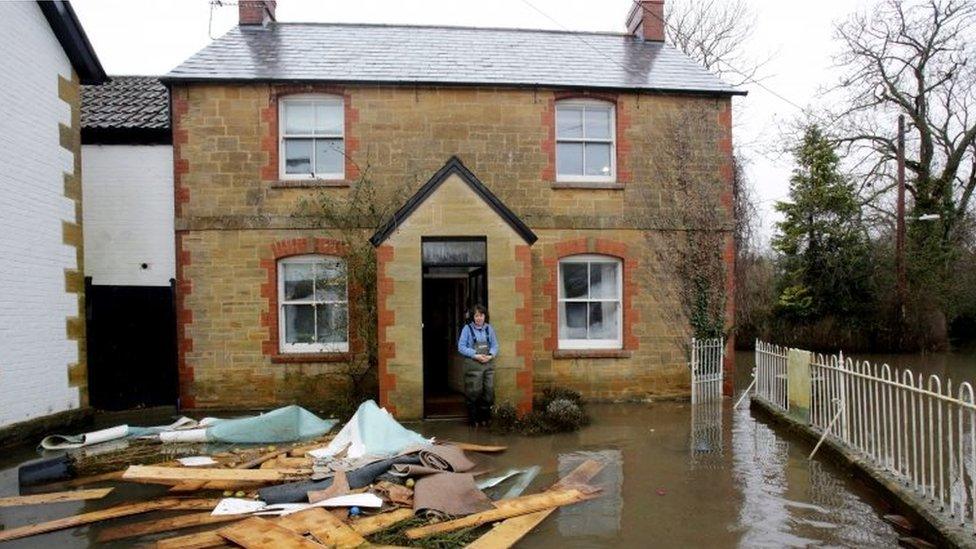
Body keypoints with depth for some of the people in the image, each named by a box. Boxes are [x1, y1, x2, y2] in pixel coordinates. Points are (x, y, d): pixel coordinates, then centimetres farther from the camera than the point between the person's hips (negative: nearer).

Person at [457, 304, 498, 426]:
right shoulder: (467, 328, -4)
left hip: (488, 364, 4)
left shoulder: (489, 328, 8)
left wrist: (490, 355, -9)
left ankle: (485, 418, 20)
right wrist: (476, 355, -15)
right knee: (474, 393, -1)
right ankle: (473, 419, 13)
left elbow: (495, 345, 11)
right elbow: (461, 347, -7)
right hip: (473, 365, -4)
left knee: (488, 391, 6)